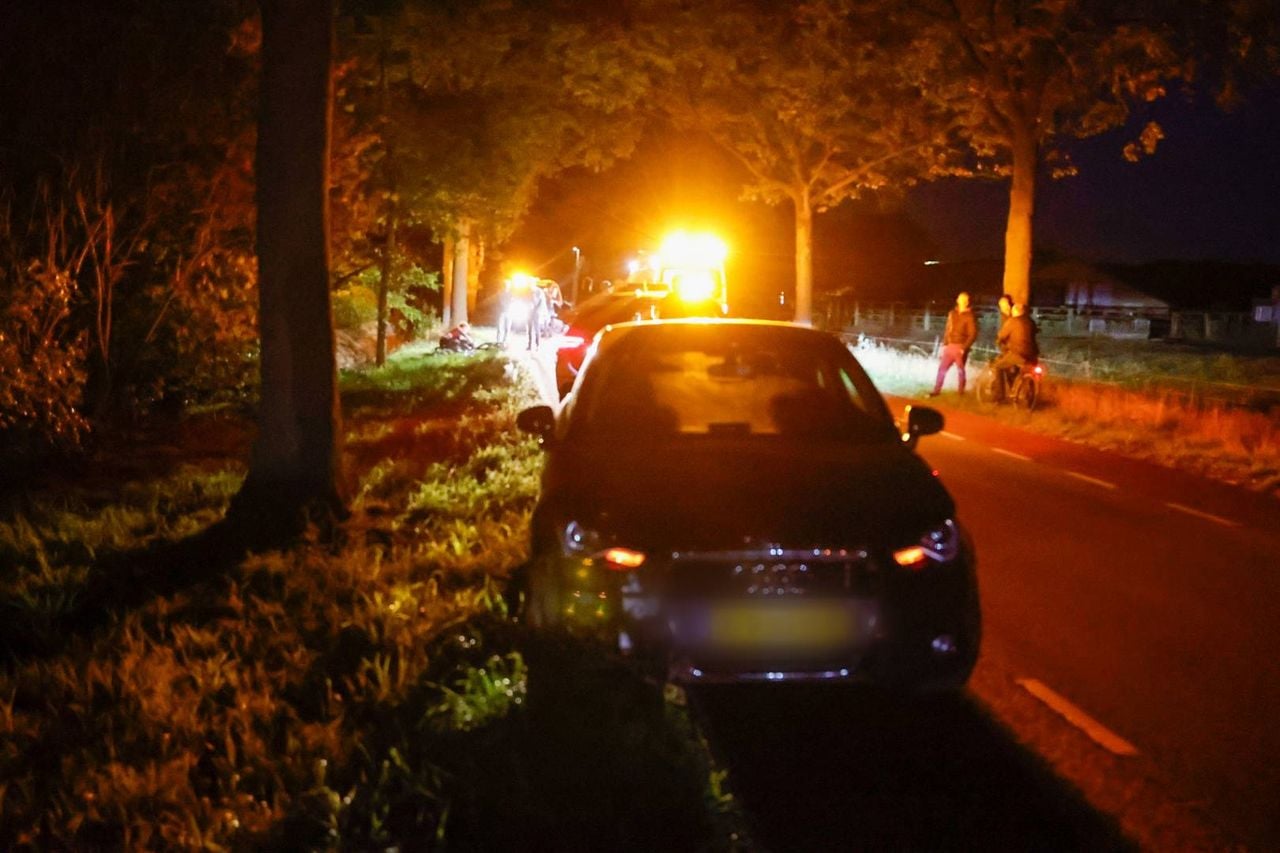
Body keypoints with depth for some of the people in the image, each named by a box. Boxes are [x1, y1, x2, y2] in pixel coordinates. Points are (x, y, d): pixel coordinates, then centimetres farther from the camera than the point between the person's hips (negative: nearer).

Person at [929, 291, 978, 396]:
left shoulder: (969, 316, -7)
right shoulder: (952, 313, 11)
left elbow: (973, 334, -10)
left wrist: (964, 348, -17)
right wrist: (944, 344, 9)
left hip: (960, 347, -5)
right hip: (950, 346, 5)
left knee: (960, 370, 3)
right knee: (942, 368, 5)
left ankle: (961, 392, 14)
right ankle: (936, 390, 11)